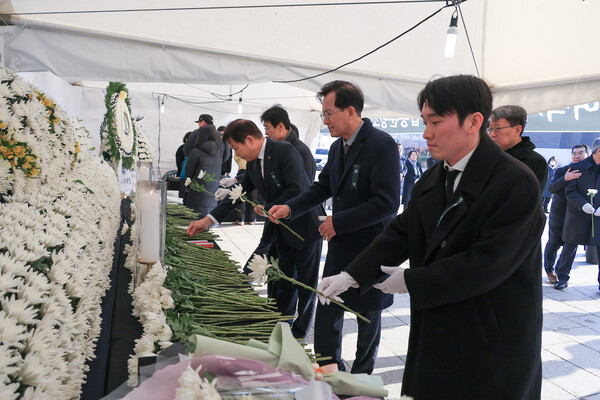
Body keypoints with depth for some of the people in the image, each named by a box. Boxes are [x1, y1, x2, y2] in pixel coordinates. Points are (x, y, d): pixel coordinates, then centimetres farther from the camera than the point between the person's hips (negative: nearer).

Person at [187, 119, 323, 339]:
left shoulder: (285, 151, -21)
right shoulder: (252, 164, 4)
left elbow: (296, 189, -28)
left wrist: (267, 209, -16)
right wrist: (208, 220, 7)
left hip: (305, 226, -7)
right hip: (283, 230, 7)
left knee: (306, 283, 6)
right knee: (284, 282, 15)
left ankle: (300, 332, 19)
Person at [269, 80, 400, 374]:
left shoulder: (382, 145, -19)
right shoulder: (338, 147, 7)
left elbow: (387, 203, -25)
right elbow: (323, 187, 16)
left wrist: (339, 222, -21)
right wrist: (290, 208, 0)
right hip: (340, 246, 7)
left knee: (368, 318, 12)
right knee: (326, 315, 11)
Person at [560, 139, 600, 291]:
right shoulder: (578, 168, -1)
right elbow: (569, 191, -4)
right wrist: (582, 204, -20)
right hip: (578, 215, -1)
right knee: (570, 248, 6)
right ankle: (562, 277, 19)